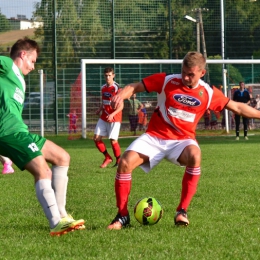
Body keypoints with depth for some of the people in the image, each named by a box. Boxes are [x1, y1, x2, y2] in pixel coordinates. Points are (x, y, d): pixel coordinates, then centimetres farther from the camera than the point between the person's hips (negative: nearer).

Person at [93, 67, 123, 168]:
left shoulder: (116, 88, -13)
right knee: (96, 138, -1)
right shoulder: (103, 88, 8)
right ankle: (107, 158, 16)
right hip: (104, 117, 7)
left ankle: (119, 160, 11)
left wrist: (112, 114, -27)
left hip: (114, 118, -7)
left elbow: (121, 106, -14)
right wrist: (99, 110, 3)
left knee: (113, 141, -10)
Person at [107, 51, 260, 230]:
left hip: (182, 140, 0)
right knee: (125, 163, -22)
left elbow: (237, 107, 9)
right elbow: (134, 87, -4)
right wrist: (121, 95, -25)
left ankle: (182, 211, -24)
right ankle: (122, 216, -4)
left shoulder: (208, 93, -1)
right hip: (154, 136, 0)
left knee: (195, 156, -36)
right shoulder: (166, 81, -6)